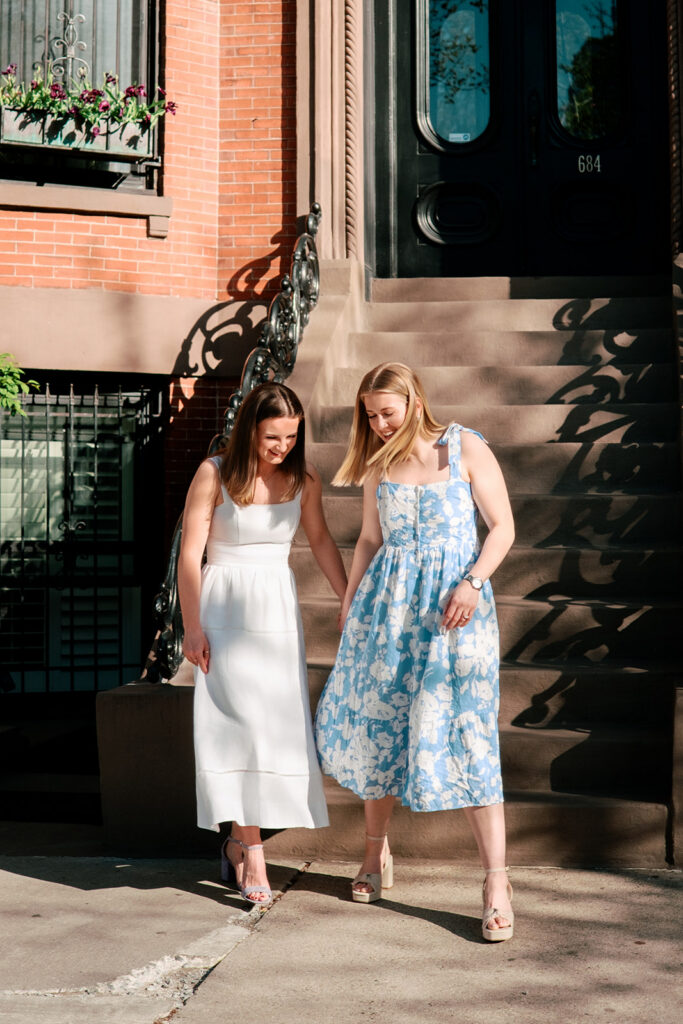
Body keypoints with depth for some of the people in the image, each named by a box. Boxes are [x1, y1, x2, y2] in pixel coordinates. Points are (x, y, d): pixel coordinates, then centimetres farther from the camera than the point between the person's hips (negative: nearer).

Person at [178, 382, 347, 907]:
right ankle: (253, 853, -7)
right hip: (226, 608, -4)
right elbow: (190, 552, -7)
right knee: (240, 723, -10)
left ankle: (239, 840, 18)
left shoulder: (302, 478, 2)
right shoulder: (215, 474, -8)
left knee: (279, 723, 2)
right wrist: (191, 626, -10)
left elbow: (321, 540, 13)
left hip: (279, 610, 4)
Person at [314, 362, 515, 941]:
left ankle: (496, 879, -6)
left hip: (453, 604, -4)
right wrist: (348, 603, 14)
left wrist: (473, 583, -15)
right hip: (387, 602, 4)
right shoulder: (378, 464, 10)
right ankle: (377, 855, 27)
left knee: (465, 733, -9)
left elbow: (503, 528, -2)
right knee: (376, 723, 8)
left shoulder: (465, 449, -2)